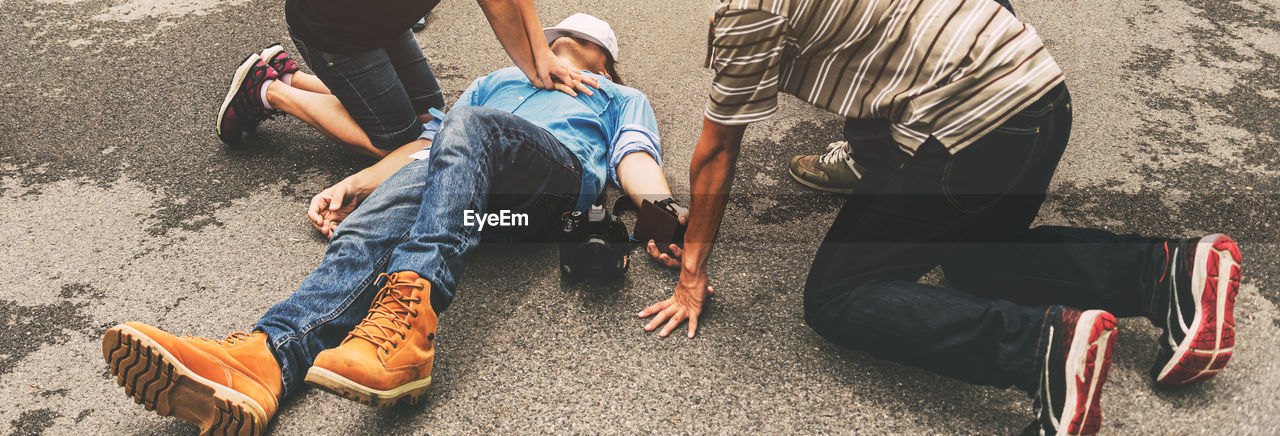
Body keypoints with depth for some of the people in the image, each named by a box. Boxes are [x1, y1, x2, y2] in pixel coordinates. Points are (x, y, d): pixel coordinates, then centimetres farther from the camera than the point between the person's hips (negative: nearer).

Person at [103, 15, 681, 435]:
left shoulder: (622, 99, 35)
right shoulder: (497, 81, 43)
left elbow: (635, 158, 13)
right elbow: (426, 142, 30)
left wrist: (660, 210, -10)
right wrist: (352, 183, 13)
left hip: (559, 168, -3)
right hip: (457, 163, 3)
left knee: (467, 128, -35)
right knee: (366, 232, -27)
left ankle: (408, 311, -52)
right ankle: (268, 353, -50)